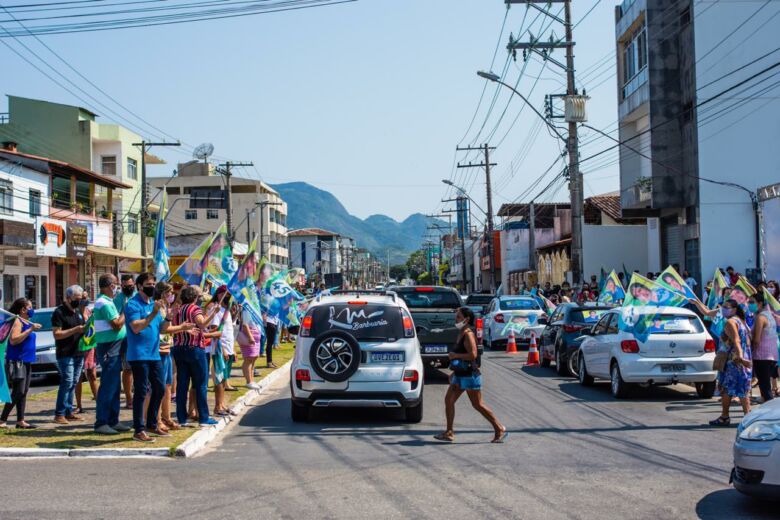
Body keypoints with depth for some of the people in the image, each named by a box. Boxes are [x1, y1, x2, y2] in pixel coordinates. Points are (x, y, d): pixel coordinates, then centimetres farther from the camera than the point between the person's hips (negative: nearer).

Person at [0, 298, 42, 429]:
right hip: (17, 361, -9)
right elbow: (13, 340, -22)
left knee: (23, 392, 8)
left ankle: (20, 421, 11)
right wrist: (30, 330, -22)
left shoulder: (27, 322, 15)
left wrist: (33, 328, 13)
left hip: (26, 362, 9)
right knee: (18, 392, -11)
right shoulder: (17, 321, -11)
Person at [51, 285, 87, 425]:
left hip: (79, 353, 7)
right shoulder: (59, 312, -7)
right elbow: (57, 334, -14)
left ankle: (69, 412, 14)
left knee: (73, 384, 9)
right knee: (67, 383, -11)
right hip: (65, 354, -7)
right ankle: (59, 414, -7)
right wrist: (75, 330, -21)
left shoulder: (78, 312, 16)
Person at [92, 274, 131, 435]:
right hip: (109, 350, -10)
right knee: (108, 387, -8)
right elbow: (117, 325, -20)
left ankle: (113, 421, 18)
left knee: (114, 386, 13)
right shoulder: (105, 303, -15)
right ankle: (101, 423, -5)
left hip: (113, 350, 10)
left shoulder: (106, 301, 17)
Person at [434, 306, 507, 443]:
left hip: (470, 375, -10)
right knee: (448, 400, 5)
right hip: (460, 375, 10)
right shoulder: (461, 334, 12)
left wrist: (455, 355, -18)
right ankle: (449, 433, 10)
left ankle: (500, 429, 7)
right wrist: (454, 372, 20)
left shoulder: (468, 334, -17)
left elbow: (473, 355, -28)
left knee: (478, 405, -3)